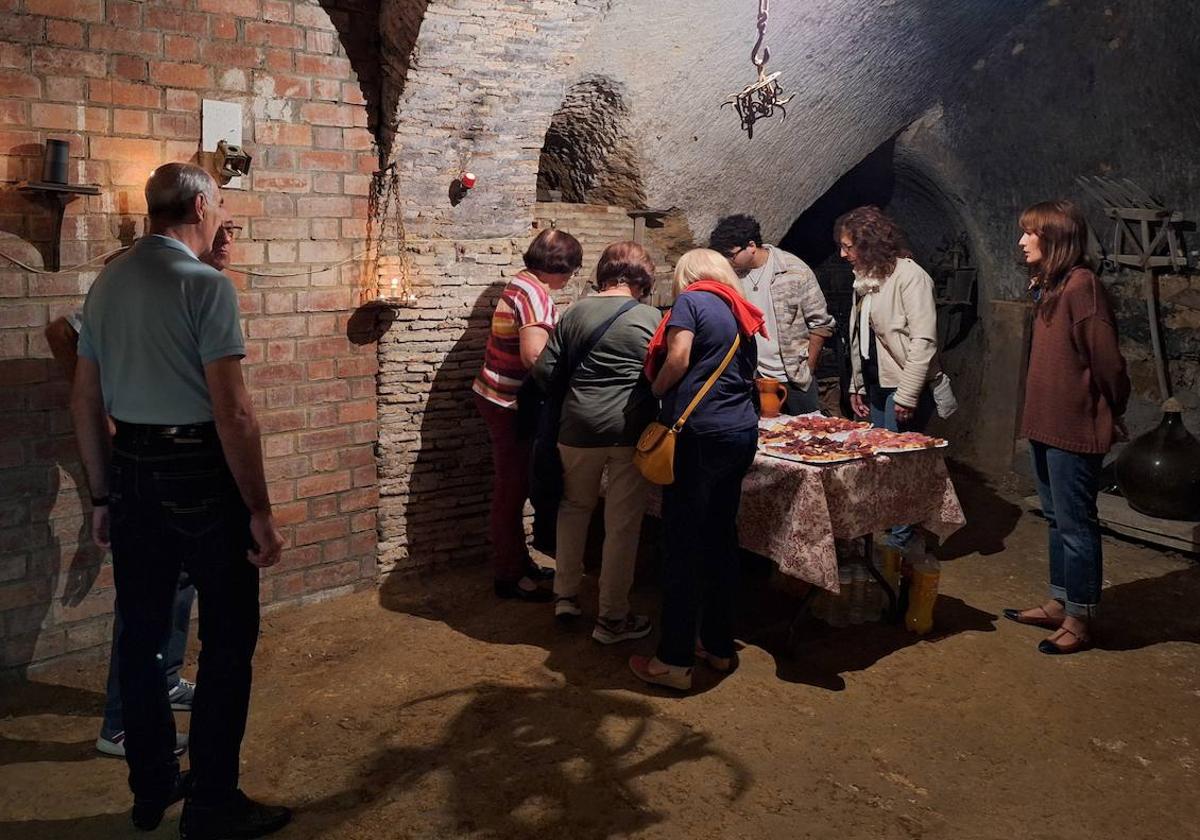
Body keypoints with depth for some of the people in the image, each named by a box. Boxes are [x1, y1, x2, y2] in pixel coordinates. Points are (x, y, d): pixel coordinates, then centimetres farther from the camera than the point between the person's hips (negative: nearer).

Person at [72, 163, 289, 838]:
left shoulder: (106, 284, 9)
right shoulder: (206, 284, -12)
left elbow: (86, 402, 13)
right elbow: (233, 411, -18)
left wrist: (105, 493, 20)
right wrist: (259, 510, -14)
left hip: (132, 472, 7)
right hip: (199, 475, -7)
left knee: (141, 632, 16)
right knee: (228, 637, 5)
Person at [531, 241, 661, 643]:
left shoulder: (575, 312, 6)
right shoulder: (650, 318, -3)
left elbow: (544, 369, 5)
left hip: (580, 428, 3)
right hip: (631, 429, -3)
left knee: (574, 507, 24)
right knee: (623, 524, 6)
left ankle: (566, 595, 28)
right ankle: (612, 618, 15)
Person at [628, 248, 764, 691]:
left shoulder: (690, 300, -1)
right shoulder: (742, 314, 19)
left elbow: (678, 359, -13)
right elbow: (748, 376, 17)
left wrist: (655, 393, 3)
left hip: (699, 434, -7)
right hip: (742, 433, 8)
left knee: (683, 543, -3)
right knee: (721, 537, 15)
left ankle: (675, 661, 3)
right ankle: (719, 645, 25)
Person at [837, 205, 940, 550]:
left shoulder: (909, 276, -13)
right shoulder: (864, 279, 13)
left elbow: (924, 340, -19)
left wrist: (907, 394, -21)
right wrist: (857, 386, 17)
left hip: (904, 387, -8)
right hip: (876, 386, 8)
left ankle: (901, 541, 6)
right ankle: (879, 536, 22)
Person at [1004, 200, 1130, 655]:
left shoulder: (1082, 285, -18)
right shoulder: (1048, 287, 12)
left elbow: (1107, 359, -18)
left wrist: (1109, 417, -6)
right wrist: (1035, 417, 15)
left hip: (1073, 429, -10)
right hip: (1046, 425, 10)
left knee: (1075, 524, 0)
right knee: (1057, 519, 18)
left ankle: (1079, 621, 12)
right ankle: (1059, 605, 30)